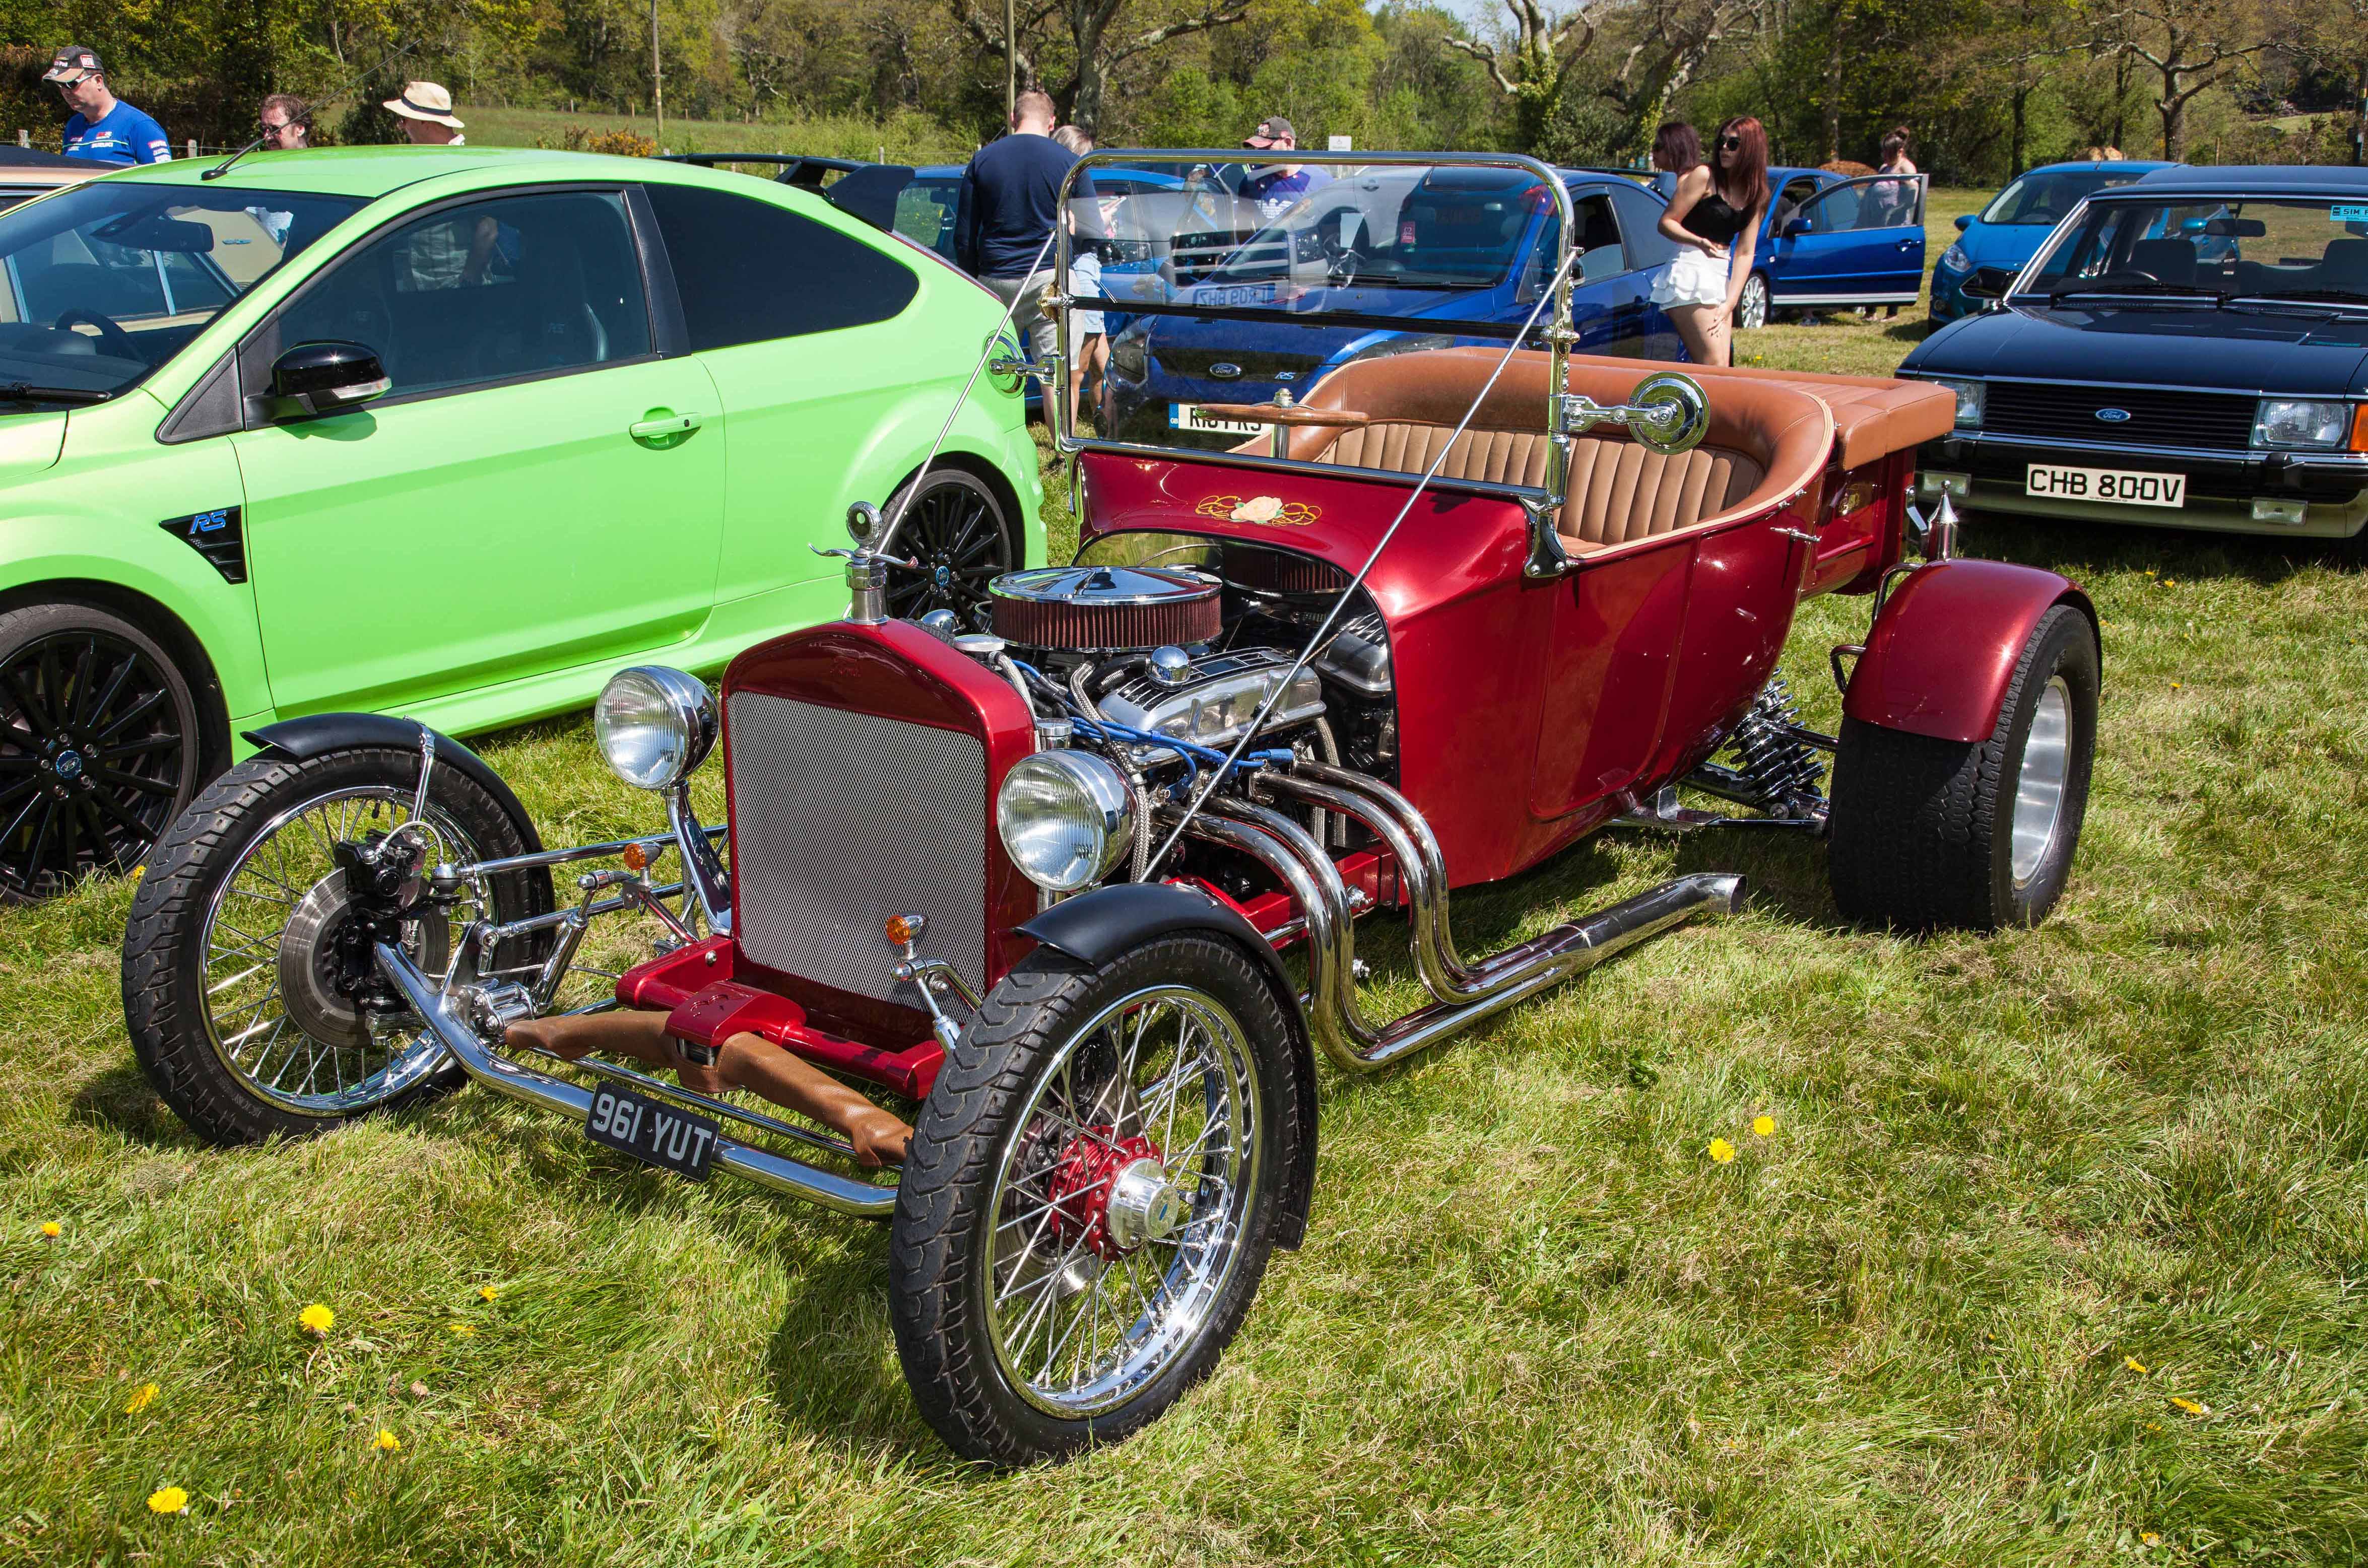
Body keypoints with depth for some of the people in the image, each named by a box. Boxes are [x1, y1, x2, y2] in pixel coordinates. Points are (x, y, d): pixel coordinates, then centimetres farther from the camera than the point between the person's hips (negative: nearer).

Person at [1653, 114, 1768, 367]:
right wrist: (1700, 242, -25)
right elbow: (1666, 222, -6)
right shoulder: (1704, 176, -3)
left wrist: (1730, 303, -3)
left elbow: (1744, 253, 8)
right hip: (1690, 273, -6)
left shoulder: (1755, 196, 12)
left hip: (1722, 279, 6)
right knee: (1713, 366, -16)